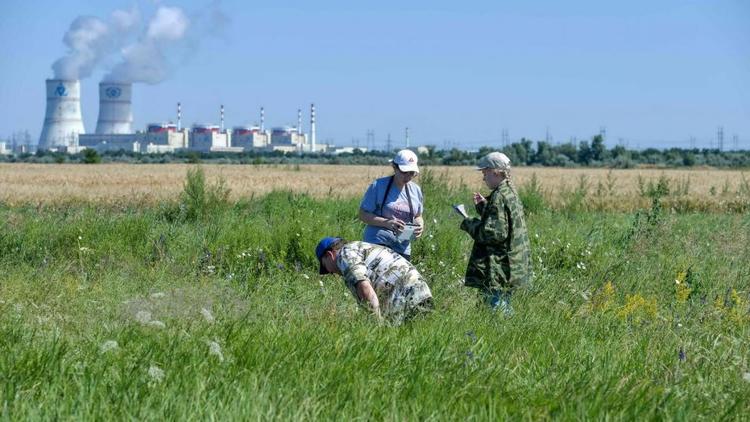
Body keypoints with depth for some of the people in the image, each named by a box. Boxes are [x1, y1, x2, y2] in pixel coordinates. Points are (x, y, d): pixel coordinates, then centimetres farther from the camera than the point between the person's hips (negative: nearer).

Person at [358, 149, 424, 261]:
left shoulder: (415, 190, 12)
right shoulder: (378, 186, -3)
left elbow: (418, 216, 24)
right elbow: (363, 214, -4)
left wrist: (420, 226, -1)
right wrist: (386, 223, -18)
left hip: (403, 249, 6)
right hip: (377, 244, -5)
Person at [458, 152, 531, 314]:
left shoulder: (499, 197, -18)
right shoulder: (511, 193, 13)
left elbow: (494, 233, -22)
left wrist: (469, 224, -10)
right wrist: (483, 206, 16)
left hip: (499, 269, -11)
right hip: (510, 268, 11)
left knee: (496, 309, -10)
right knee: (505, 310, 16)